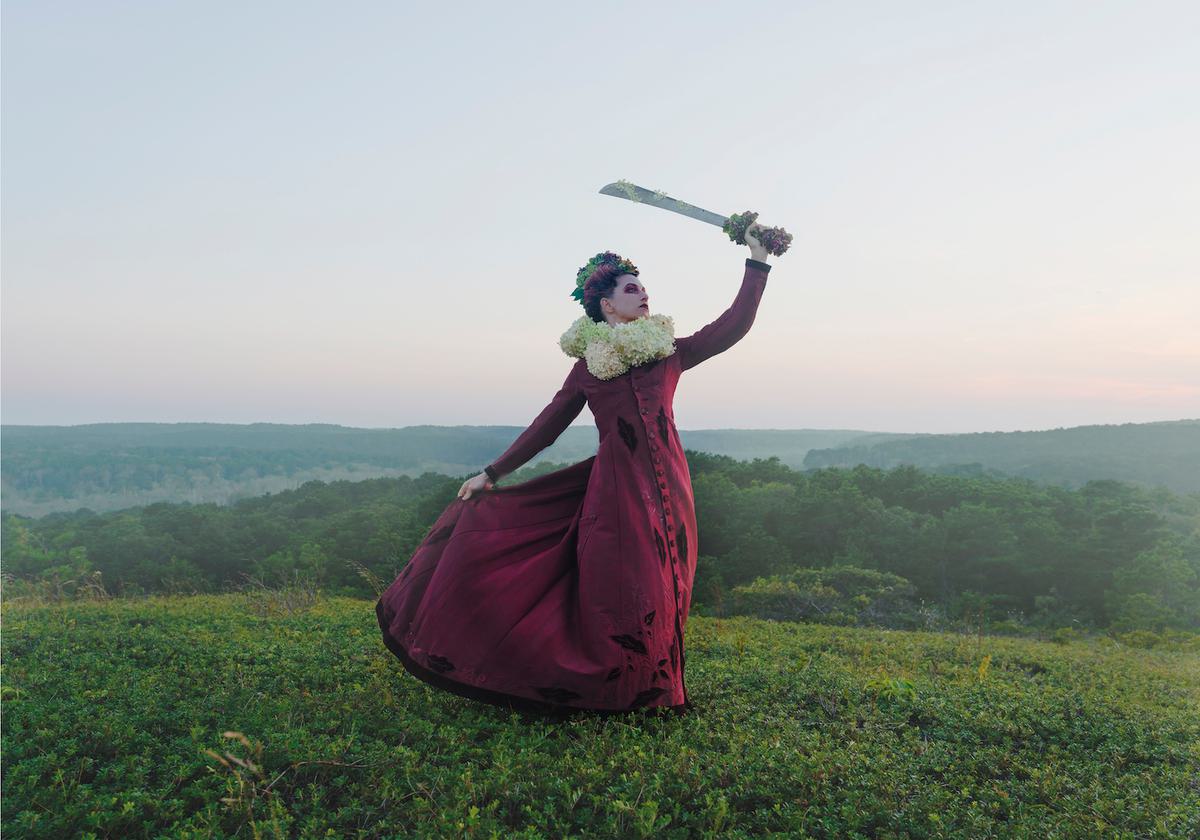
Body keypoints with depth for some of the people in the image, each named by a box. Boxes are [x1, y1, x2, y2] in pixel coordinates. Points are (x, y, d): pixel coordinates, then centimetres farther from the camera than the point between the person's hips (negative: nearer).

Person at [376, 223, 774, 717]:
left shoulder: (669, 352, 12)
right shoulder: (588, 366, 9)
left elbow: (732, 326, 9)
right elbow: (548, 424, 12)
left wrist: (758, 261, 6)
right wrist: (492, 473, 12)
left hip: (663, 485, 2)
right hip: (613, 486, -1)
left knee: (655, 588, 4)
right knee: (612, 588, -2)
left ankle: (649, 692, 21)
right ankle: (609, 693, 15)